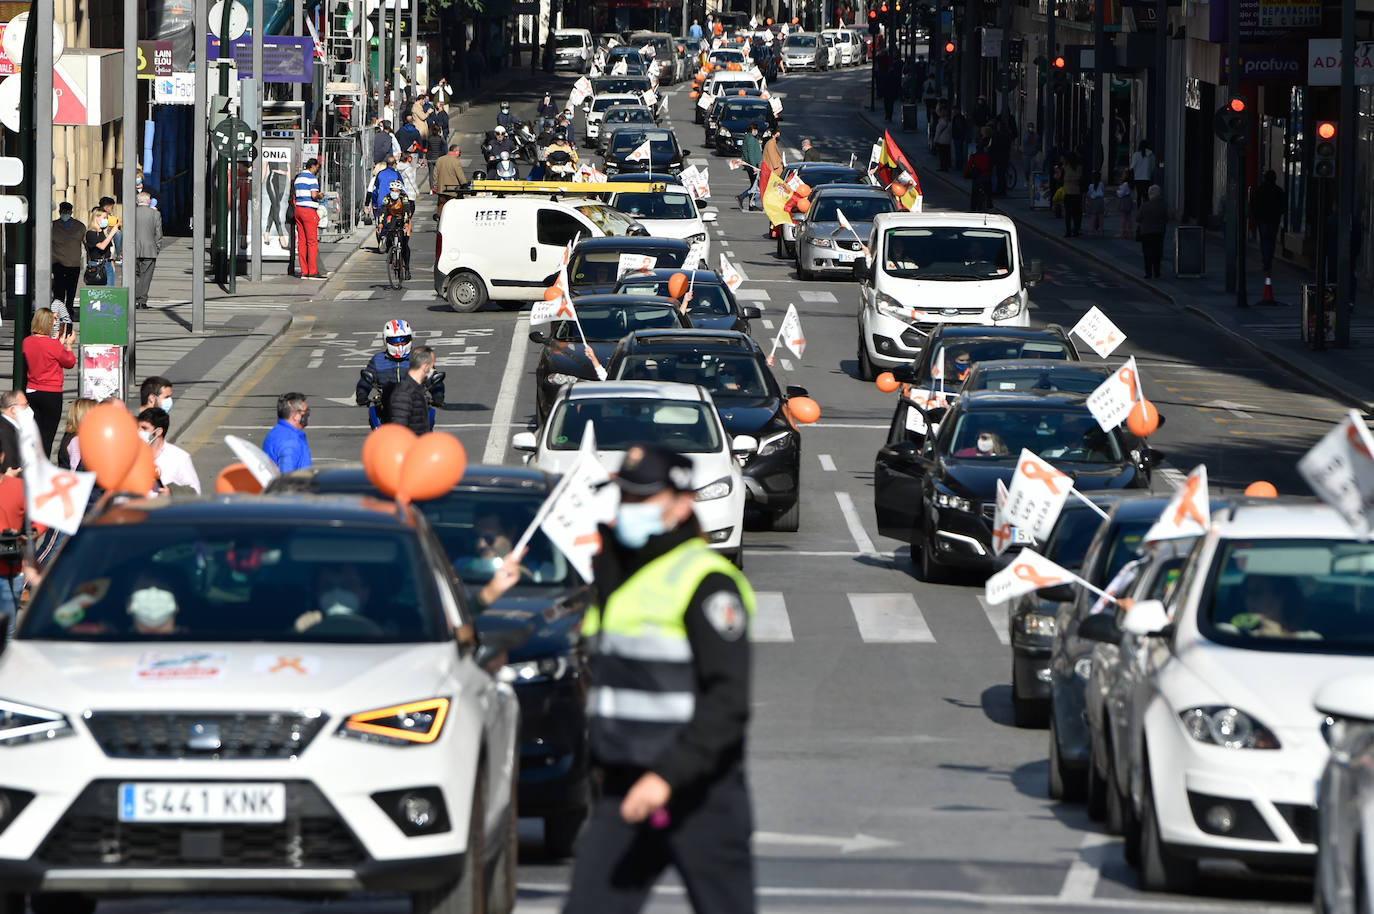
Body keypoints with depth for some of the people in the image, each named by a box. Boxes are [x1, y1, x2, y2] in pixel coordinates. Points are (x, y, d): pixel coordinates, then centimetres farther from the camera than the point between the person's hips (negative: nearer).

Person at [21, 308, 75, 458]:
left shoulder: (27, 342, 1)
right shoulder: (53, 345, -17)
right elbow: (70, 362, -3)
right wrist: (68, 344, 12)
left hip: (31, 392, 6)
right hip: (51, 394, -6)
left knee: (35, 434, 13)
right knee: (47, 435, 1)